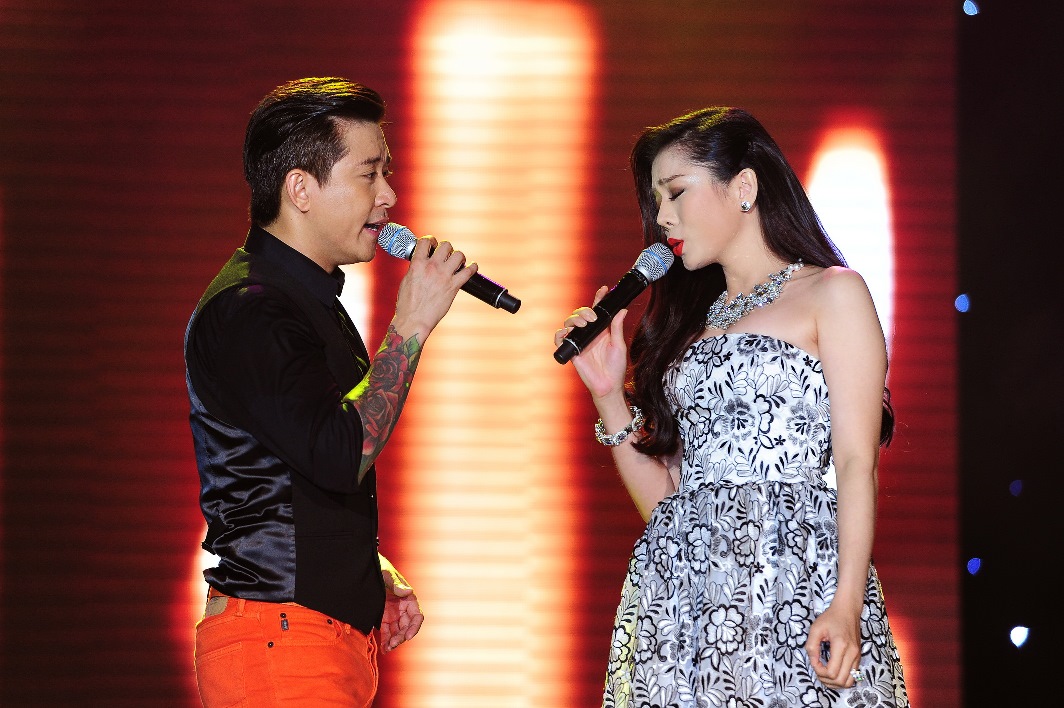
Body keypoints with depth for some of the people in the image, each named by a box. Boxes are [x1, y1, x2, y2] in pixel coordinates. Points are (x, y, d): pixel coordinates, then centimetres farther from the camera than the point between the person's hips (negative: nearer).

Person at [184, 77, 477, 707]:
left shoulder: (310, 300, 19)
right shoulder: (248, 310, -15)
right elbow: (340, 455, -25)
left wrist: (375, 575, 16)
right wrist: (412, 325, -19)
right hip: (279, 644, -10)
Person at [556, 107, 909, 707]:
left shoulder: (831, 293, 4)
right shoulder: (691, 321, 22)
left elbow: (856, 462, -7)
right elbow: (666, 499, 16)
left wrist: (846, 606, -18)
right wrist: (609, 394, 9)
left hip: (797, 586, -5)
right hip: (681, 587, 5)